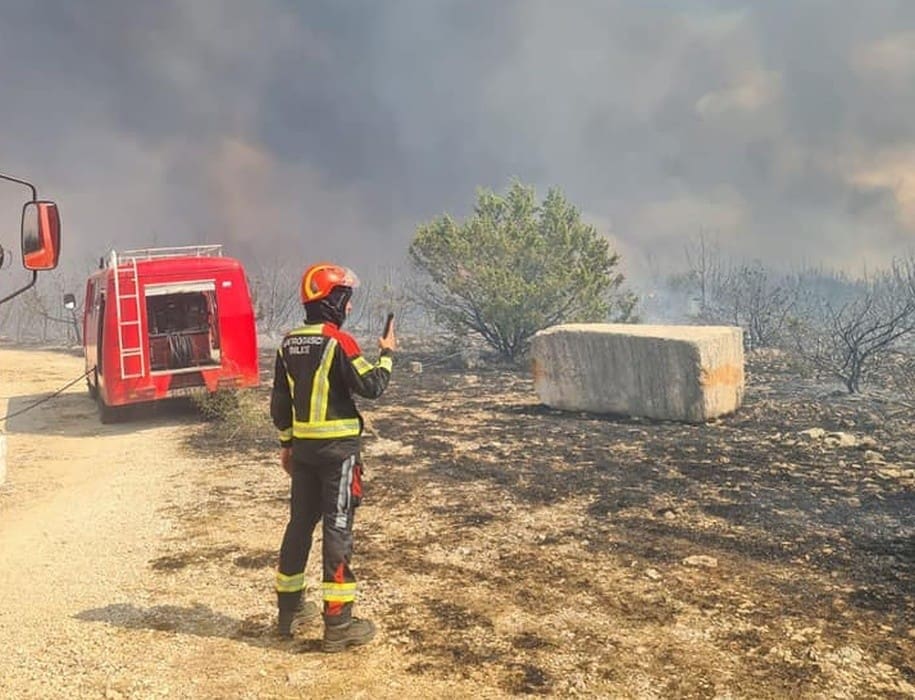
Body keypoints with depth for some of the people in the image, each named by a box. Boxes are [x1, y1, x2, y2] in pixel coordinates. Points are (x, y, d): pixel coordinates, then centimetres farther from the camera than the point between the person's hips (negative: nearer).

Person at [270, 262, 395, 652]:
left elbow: (279, 401, 12)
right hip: (337, 448, -7)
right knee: (338, 529, -2)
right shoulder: (338, 342, -15)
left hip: (303, 447, 7)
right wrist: (386, 354, 1)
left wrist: (287, 444, 21)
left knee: (300, 524, 17)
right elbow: (372, 386, -16)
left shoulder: (289, 344, 8)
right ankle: (338, 624, 2)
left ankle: (289, 608, 28)